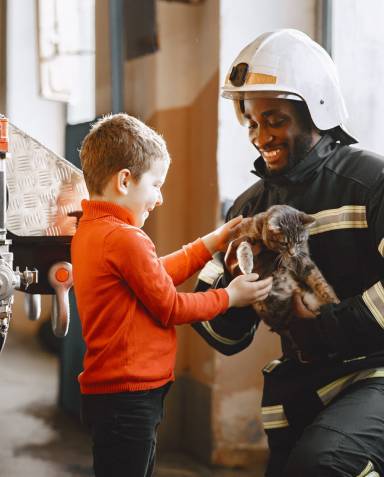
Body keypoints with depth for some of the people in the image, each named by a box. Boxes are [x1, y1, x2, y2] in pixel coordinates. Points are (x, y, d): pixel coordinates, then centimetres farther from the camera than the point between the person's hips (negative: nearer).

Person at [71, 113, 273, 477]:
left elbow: (154, 275, 16)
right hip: (129, 397, -10)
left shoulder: (89, 230, 12)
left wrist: (211, 243, 17)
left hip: (106, 390, 10)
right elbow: (170, 307, -12)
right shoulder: (126, 238, -20)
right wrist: (229, 297, 1)